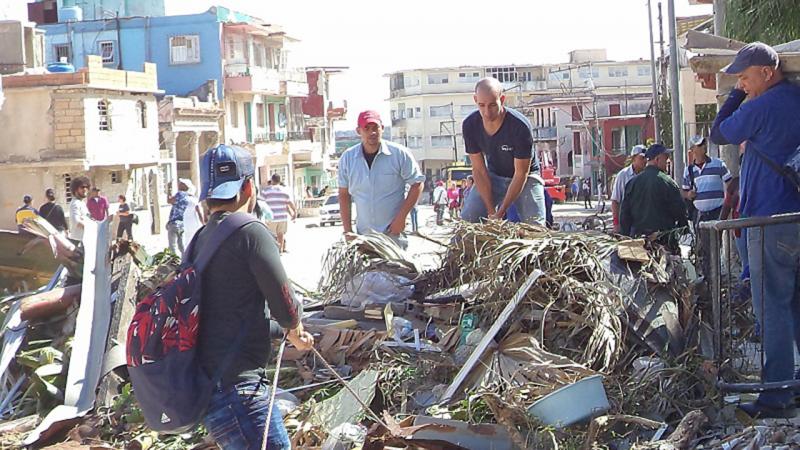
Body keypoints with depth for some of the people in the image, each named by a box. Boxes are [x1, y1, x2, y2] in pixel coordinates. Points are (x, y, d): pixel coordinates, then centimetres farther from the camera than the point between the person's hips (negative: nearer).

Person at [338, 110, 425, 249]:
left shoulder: (399, 154, -5)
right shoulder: (347, 158, 4)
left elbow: (417, 184, 0)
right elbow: (344, 194, 11)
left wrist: (401, 217, -8)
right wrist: (347, 230, 6)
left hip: (393, 233, -3)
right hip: (362, 235, 3)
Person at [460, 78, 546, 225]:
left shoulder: (520, 126, -30)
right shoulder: (470, 125, -19)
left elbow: (521, 173, -24)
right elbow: (479, 170, -13)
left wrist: (500, 213, -27)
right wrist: (491, 211, -19)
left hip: (525, 178, -3)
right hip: (492, 176, 3)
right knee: (467, 220, -12)